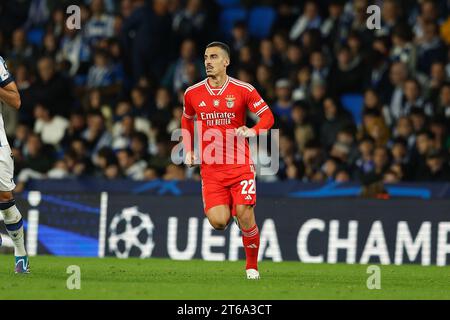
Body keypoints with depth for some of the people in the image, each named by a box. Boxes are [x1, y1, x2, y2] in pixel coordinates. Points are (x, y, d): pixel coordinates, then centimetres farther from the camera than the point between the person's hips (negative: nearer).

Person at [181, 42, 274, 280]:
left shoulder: (243, 90, -4)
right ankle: (229, 210, 27)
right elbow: (186, 121, 22)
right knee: (218, 222, -12)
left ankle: (252, 266, 11)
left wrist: (253, 131, -22)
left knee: (245, 217, -10)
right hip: (210, 168, 2)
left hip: (240, 165, -2)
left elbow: (267, 116, -2)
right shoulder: (193, 93, 4)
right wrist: (188, 150, 9)